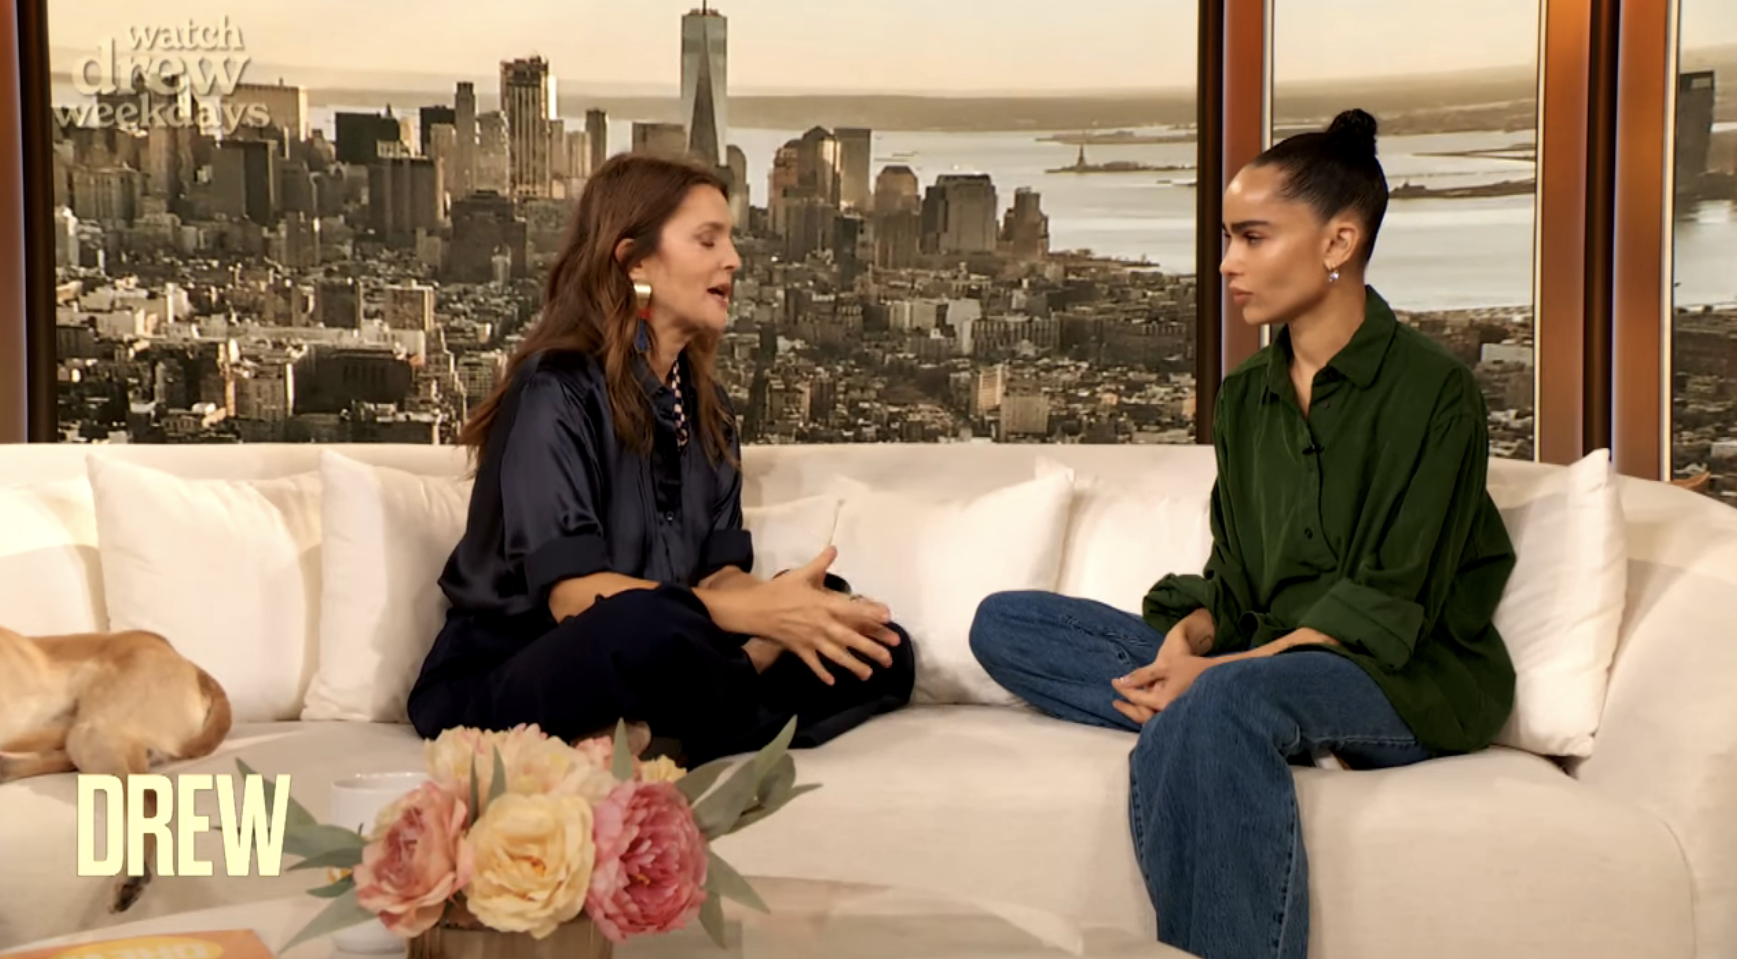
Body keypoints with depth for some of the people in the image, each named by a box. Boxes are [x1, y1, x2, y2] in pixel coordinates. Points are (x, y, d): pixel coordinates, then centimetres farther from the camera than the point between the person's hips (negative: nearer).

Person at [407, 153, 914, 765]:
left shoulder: (705, 406, 11)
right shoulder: (556, 391, -13)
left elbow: (721, 573, 3)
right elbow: (573, 596, -23)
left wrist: (788, 614, -21)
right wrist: (761, 612, -28)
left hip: (642, 675, 8)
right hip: (501, 685, -8)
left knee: (882, 652, -5)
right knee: (644, 624, -41)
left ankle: (654, 740, -21)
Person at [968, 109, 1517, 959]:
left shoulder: (1430, 391, -7)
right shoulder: (1245, 396, 13)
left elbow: (1389, 608, -13)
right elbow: (1234, 584, 12)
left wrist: (1218, 671, -22)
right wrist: (1187, 641, -12)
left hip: (1412, 682, -7)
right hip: (1262, 662, 7)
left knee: (1220, 707, -40)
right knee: (1003, 624, -7)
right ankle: (1238, 723, -20)